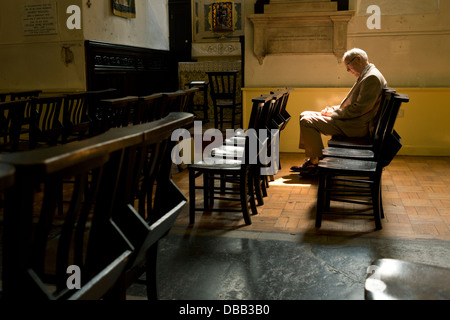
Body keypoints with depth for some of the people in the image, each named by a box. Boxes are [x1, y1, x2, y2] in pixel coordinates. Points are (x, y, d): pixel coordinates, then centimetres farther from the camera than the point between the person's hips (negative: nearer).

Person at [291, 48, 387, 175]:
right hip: (350, 120, 11)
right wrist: (335, 109, 7)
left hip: (357, 126, -11)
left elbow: (358, 109, -22)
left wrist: (333, 113, -12)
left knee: (307, 121, -20)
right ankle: (310, 159, 8)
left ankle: (316, 162, -7)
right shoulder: (367, 75, 17)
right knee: (304, 115, 10)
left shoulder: (372, 77, -17)